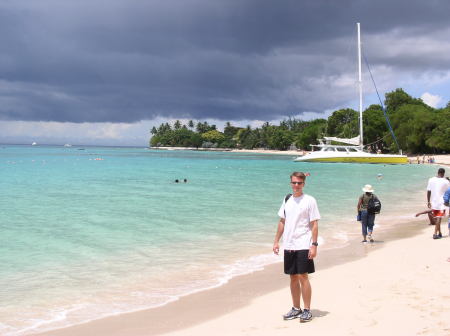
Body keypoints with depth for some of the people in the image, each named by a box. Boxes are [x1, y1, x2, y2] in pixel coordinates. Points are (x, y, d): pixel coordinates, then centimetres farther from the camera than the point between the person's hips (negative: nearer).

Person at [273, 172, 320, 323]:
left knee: (303, 276, -6)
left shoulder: (310, 200, -5)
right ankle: (296, 309, 20)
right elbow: (282, 222, 16)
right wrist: (276, 241, 12)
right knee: (293, 277, 10)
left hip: (303, 246, -5)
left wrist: (314, 245, -14)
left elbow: (314, 224, -7)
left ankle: (307, 310, 3)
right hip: (288, 246, 5)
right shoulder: (287, 199, 11)